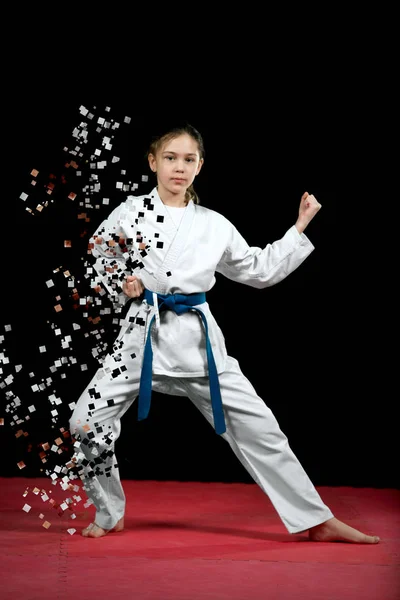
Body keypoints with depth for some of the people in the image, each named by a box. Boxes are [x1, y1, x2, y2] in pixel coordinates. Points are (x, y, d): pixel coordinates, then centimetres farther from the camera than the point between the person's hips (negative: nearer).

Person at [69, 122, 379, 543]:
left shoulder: (214, 225, 6)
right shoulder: (130, 212, 2)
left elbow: (260, 270, 15)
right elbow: (98, 254, 13)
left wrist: (300, 227, 11)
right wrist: (119, 283, -6)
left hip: (196, 339, 1)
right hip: (142, 335, -1)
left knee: (257, 427, -1)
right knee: (86, 423, -11)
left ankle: (317, 521, 10)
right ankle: (109, 514, 14)